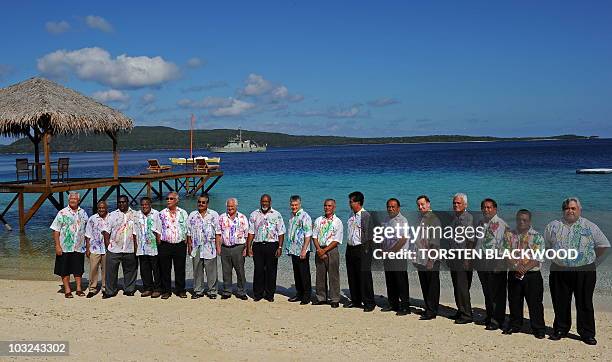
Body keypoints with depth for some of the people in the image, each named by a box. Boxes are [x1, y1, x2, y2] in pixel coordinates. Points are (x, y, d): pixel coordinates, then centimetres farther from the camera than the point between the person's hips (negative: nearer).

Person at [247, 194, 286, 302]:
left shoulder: (277, 215, 4)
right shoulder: (254, 215, 10)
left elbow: (281, 233, 2)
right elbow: (251, 233, 10)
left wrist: (280, 247, -7)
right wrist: (249, 247, 3)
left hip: (272, 245, -1)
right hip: (258, 245, 1)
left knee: (271, 271, 2)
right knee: (258, 270, 2)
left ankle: (270, 294, 12)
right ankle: (257, 294, 12)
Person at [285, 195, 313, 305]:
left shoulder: (305, 217, -12)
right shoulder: (292, 216, 13)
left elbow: (308, 235, -16)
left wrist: (304, 250, -21)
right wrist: (289, 248, 16)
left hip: (302, 251, -8)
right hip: (294, 250, 8)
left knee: (304, 274, -1)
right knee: (296, 274, 14)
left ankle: (306, 296, 7)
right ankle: (299, 294, 24)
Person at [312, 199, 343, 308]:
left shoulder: (337, 222, -1)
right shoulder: (318, 220, 12)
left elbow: (337, 240, -6)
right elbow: (314, 236, 8)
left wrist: (325, 250, -13)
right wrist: (319, 249, -7)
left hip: (332, 250, -4)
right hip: (319, 250, 4)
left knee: (333, 276, -3)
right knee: (320, 275, 8)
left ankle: (335, 299, 3)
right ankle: (320, 298, 18)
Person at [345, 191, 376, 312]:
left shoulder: (365, 215, -11)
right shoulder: (352, 215, 13)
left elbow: (367, 234, -13)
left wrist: (365, 250, -14)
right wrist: (349, 246, 13)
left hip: (361, 248, -8)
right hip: (350, 248, 8)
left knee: (364, 276, -5)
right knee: (352, 276, 12)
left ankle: (369, 303, 3)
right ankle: (355, 300, 23)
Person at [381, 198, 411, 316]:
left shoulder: (402, 221, -9)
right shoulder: (386, 220, 15)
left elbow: (403, 239, -17)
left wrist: (391, 251, -17)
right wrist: (383, 251, 7)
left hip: (399, 256, -7)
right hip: (387, 256, 8)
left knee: (401, 283, -4)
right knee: (390, 282, 13)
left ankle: (405, 307, 2)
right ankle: (393, 304, 23)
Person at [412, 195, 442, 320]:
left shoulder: (433, 219, -9)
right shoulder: (420, 219, 15)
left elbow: (435, 241, -14)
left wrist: (431, 259, -18)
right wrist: (415, 257, 16)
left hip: (430, 261, -8)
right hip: (420, 260, 8)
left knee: (432, 287, 0)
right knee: (424, 286, 14)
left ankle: (432, 311, 5)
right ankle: (428, 309, 23)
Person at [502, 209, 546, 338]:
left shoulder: (537, 237, -3)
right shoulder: (509, 235, 5)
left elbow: (538, 259, -9)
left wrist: (525, 269, -19)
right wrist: (517, 267, -16)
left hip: (532, 275, -3)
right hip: (514, 274, 3)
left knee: (535, 303, 2)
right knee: (514, 302, 12)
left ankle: (538, 329, 13)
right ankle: (515, 326, 26)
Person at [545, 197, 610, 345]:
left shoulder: (590, 227, 3)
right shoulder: (553, 226, 7)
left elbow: (604, 245, 9)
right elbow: (545, 245, 17)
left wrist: (594, 258, 8)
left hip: (585, 272, -1)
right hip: (559, 271, 2)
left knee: (585, 304, 3)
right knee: (560, 303, 7)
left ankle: (587, 333, 13)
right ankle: (560, 329, 21)